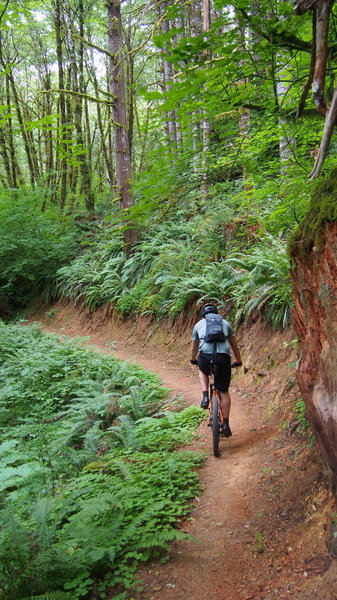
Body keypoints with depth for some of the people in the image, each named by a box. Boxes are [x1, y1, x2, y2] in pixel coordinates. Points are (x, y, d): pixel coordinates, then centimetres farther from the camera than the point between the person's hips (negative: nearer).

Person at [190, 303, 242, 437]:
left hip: (205, 357, 0)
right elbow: (234, 344, 32)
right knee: (224, 392, 14)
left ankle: (205, 397, 15)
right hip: (223, 357, 0)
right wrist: (238, 361, 47)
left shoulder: (199, 324, 25)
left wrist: (193, 360, 55)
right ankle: (226, 424, 14)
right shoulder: (225, 323, 26)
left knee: (203, 372, 36)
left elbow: (194, 347, 37)